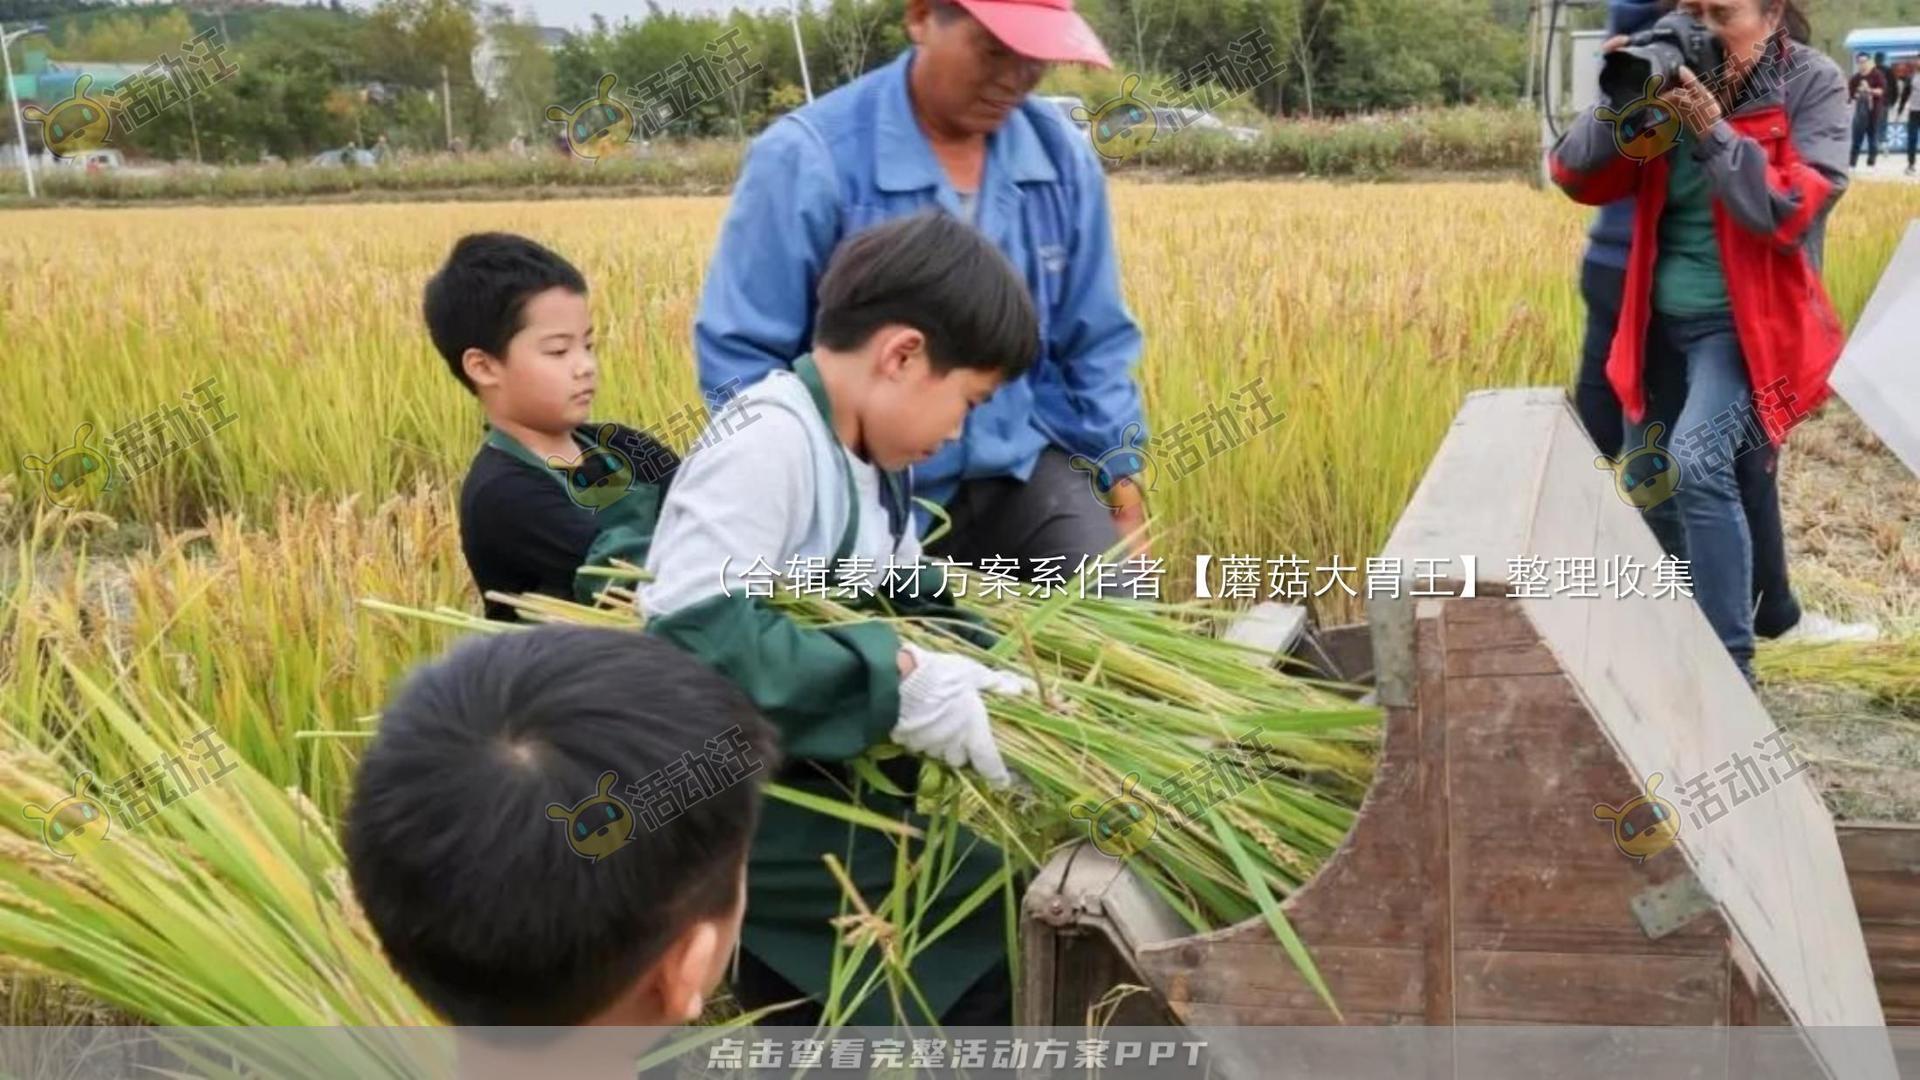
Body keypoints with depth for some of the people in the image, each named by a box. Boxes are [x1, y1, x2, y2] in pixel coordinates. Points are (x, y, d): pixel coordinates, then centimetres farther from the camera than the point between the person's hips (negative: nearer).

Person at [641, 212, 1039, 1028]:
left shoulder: (867, 457, 8)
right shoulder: (768, 442, -23)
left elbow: (903, 598, 13)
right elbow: (693, 635, -33)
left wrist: (982, 663, -5)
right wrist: (896, 678, -31)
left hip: (812, 777, 10)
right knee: (997, 915, -11)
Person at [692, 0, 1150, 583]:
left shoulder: (1064, 158, 1)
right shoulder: (808, 158, -14)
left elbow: (1096, 345, 12)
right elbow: (741, 353, -10)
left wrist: (1122, 481, 8)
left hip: (1021, 470, 3)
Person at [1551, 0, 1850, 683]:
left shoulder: (1812, 85, -8)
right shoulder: (1672, 77, 1)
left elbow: (1792, 214, -19)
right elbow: (1577, 178, -1)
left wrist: (1713, 131, -26)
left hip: (1743, 324, -5)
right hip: (1661, 322, 5)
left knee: (1697, 462, -30)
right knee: (1652, 498, 15)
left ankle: (1730, 667, -21)